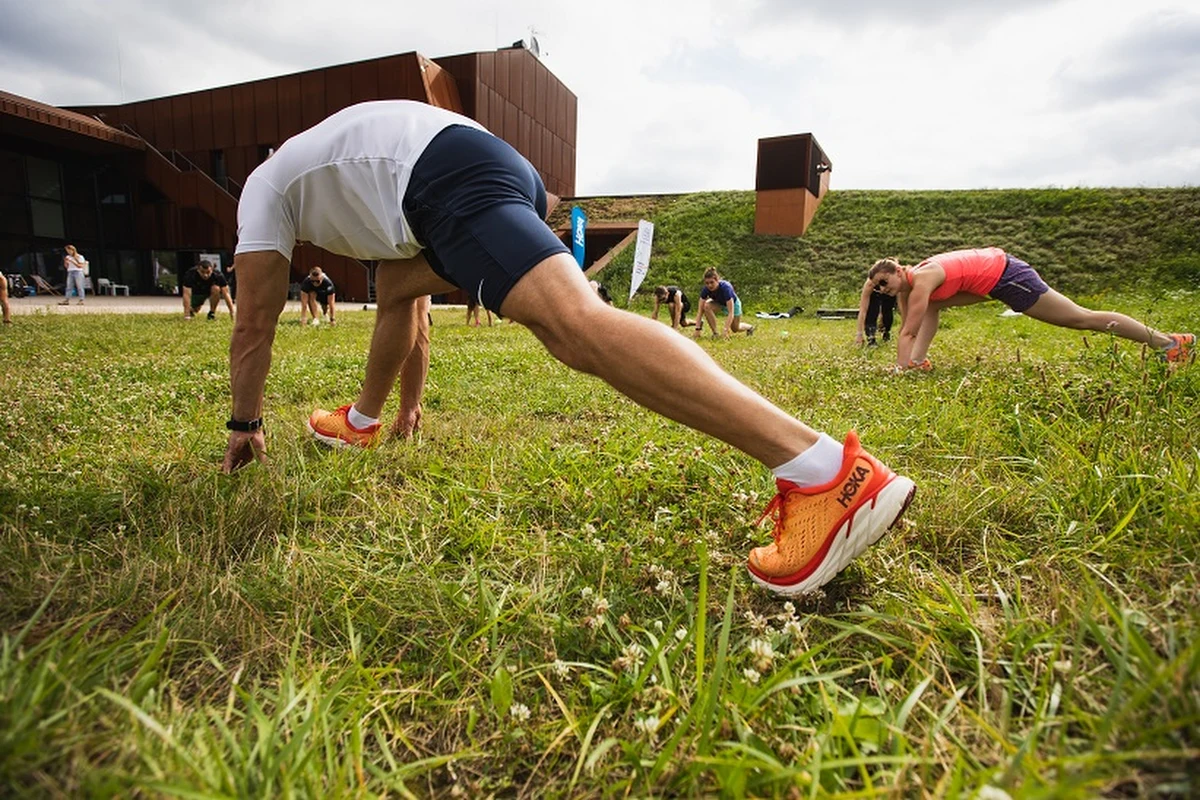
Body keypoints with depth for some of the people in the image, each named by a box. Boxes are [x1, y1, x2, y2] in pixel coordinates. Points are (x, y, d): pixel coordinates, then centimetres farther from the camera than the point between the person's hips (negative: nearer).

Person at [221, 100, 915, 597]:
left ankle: (827, 472, -41)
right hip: (499, 165, 9)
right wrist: (411, 402, 50)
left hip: (447, 175, -9)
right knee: (395, 283, 32)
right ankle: (364, 422, 48)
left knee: (573, 321, -29)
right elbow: (413, 305, 45)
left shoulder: (265, 187, 29)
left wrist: (246, 423, 36)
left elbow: (255, 325, 24)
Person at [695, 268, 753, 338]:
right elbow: (700, 310, -31)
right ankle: (715, 333, -17)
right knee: (706, 306, -31)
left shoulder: (725, 287, -42)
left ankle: (750, 327, 48)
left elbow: (731, 312, -44)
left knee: (735, 329, 11)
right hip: (718, 303, 3)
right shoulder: (706, 289, -31)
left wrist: (726, 330, -51)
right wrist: (697, 329, -39)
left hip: (733, 303, -3)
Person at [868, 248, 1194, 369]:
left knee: (1081, 318, -3)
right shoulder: (905, 288, 2)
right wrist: (912, 361, 7)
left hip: (1004, 273, -9)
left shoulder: (921, 280, -24)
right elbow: (904, 329, 9)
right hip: (990, 276, 9)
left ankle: (1167, 341, 7)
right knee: (930, 308, 6)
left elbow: (909, 334, -28)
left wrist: (900, 369, -26)